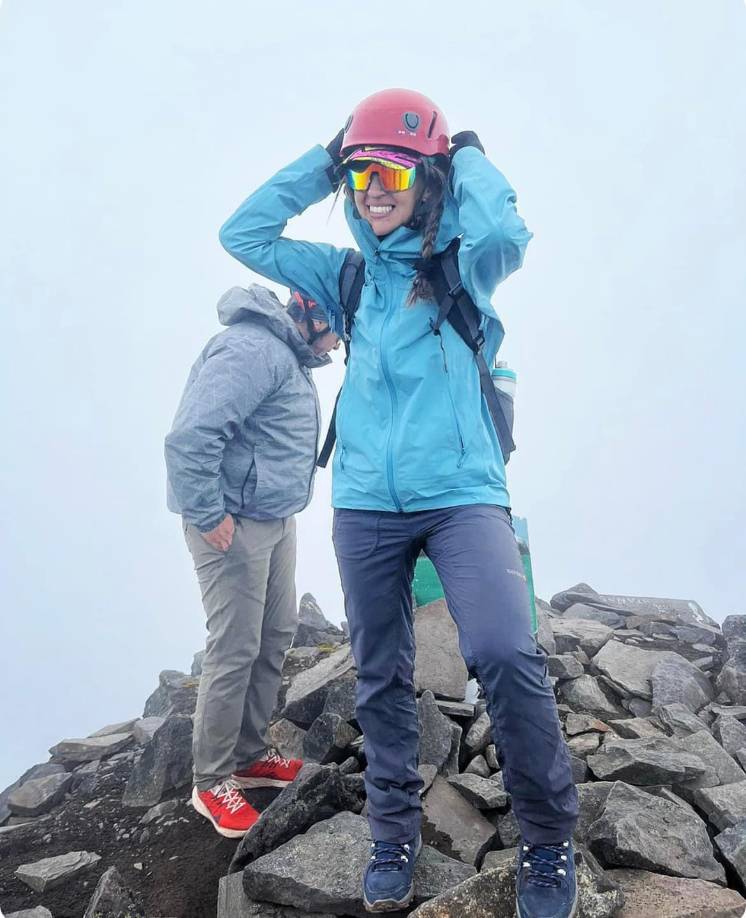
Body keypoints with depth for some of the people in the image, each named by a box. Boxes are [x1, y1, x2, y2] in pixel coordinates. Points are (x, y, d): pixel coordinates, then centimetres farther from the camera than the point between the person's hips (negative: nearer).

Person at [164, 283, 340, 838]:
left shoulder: (290, 355, 12)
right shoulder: (255, 349, -20)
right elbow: (192, 434, -28)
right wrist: (207, 515, -23)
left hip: (276, 518, 10)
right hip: (234, 522, -10)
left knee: (277, 635, 15)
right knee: (235, 649, -3)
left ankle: (249, 757, 30)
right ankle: (211, 783, 14)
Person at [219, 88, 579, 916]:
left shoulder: (463, 267, 4)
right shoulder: (348, 277, 12)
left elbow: (504, 232, -19)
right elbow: (243, 233, 10)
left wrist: (468, 154, -1)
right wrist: (323, 161, 8)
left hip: (461, 492, -3)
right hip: (365, 504, 4)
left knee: (506, 656, -21)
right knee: (380, 680, 10)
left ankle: (549, 839, 2)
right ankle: (394, 836, 29)